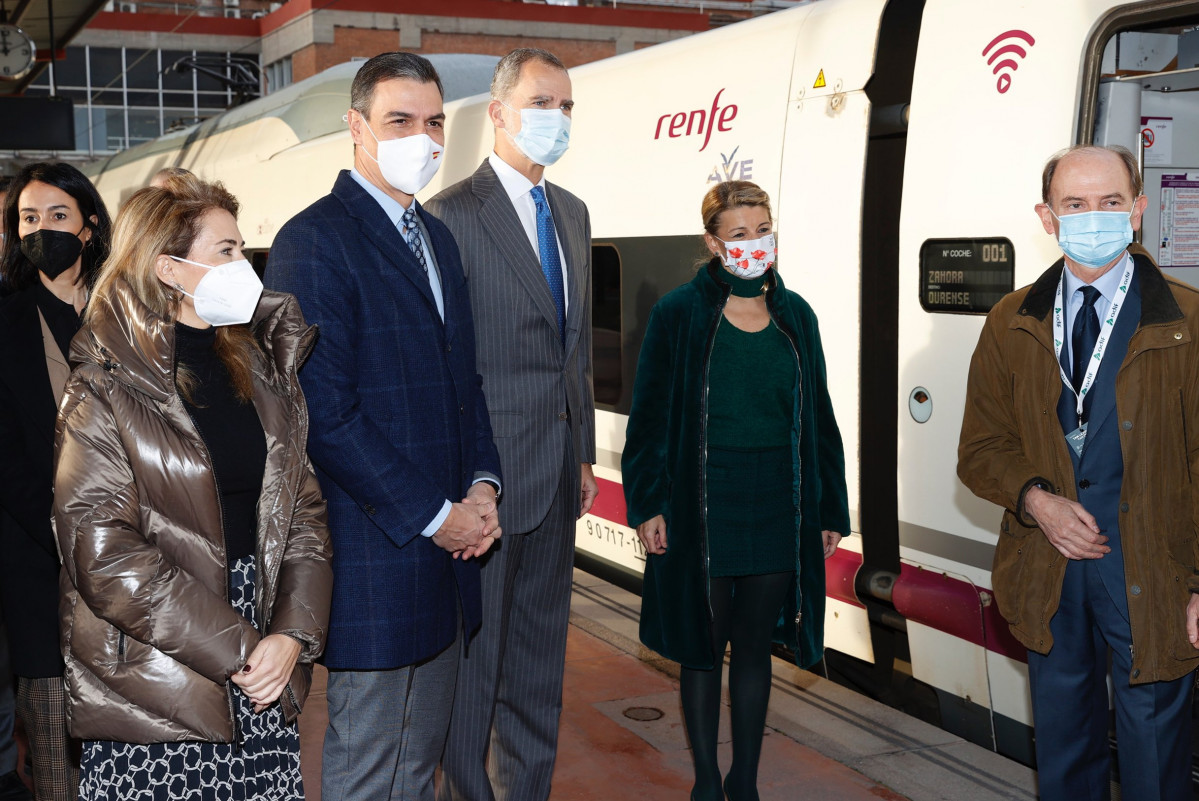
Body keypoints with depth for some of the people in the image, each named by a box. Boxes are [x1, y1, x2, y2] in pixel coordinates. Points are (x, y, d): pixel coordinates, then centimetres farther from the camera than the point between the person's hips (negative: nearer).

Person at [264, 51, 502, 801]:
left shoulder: (438, 237, 15)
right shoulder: (314, 241, -13)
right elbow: (324, 414, -19)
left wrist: (481, 483, 3)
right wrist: (433, 514, -15)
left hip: (446, 540, 8)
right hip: (374, 549, -8)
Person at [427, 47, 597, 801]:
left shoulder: (572, 213, 12)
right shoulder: (452, 216, -12)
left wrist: (585, 452, 15)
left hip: (557, 478, 8)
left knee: (541, 646, 18)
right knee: (476, 652, 6)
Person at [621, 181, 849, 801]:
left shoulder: (795, 316, 6)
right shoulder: (680, 313, -4)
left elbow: (818, 418, 10)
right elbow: (650, 414, -3)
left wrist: (830, 509, 8)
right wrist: (646, 505, -9)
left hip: (778, 510, 3)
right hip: (703, 510, -3)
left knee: (754, 647, 12)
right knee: (703, 645, 7)